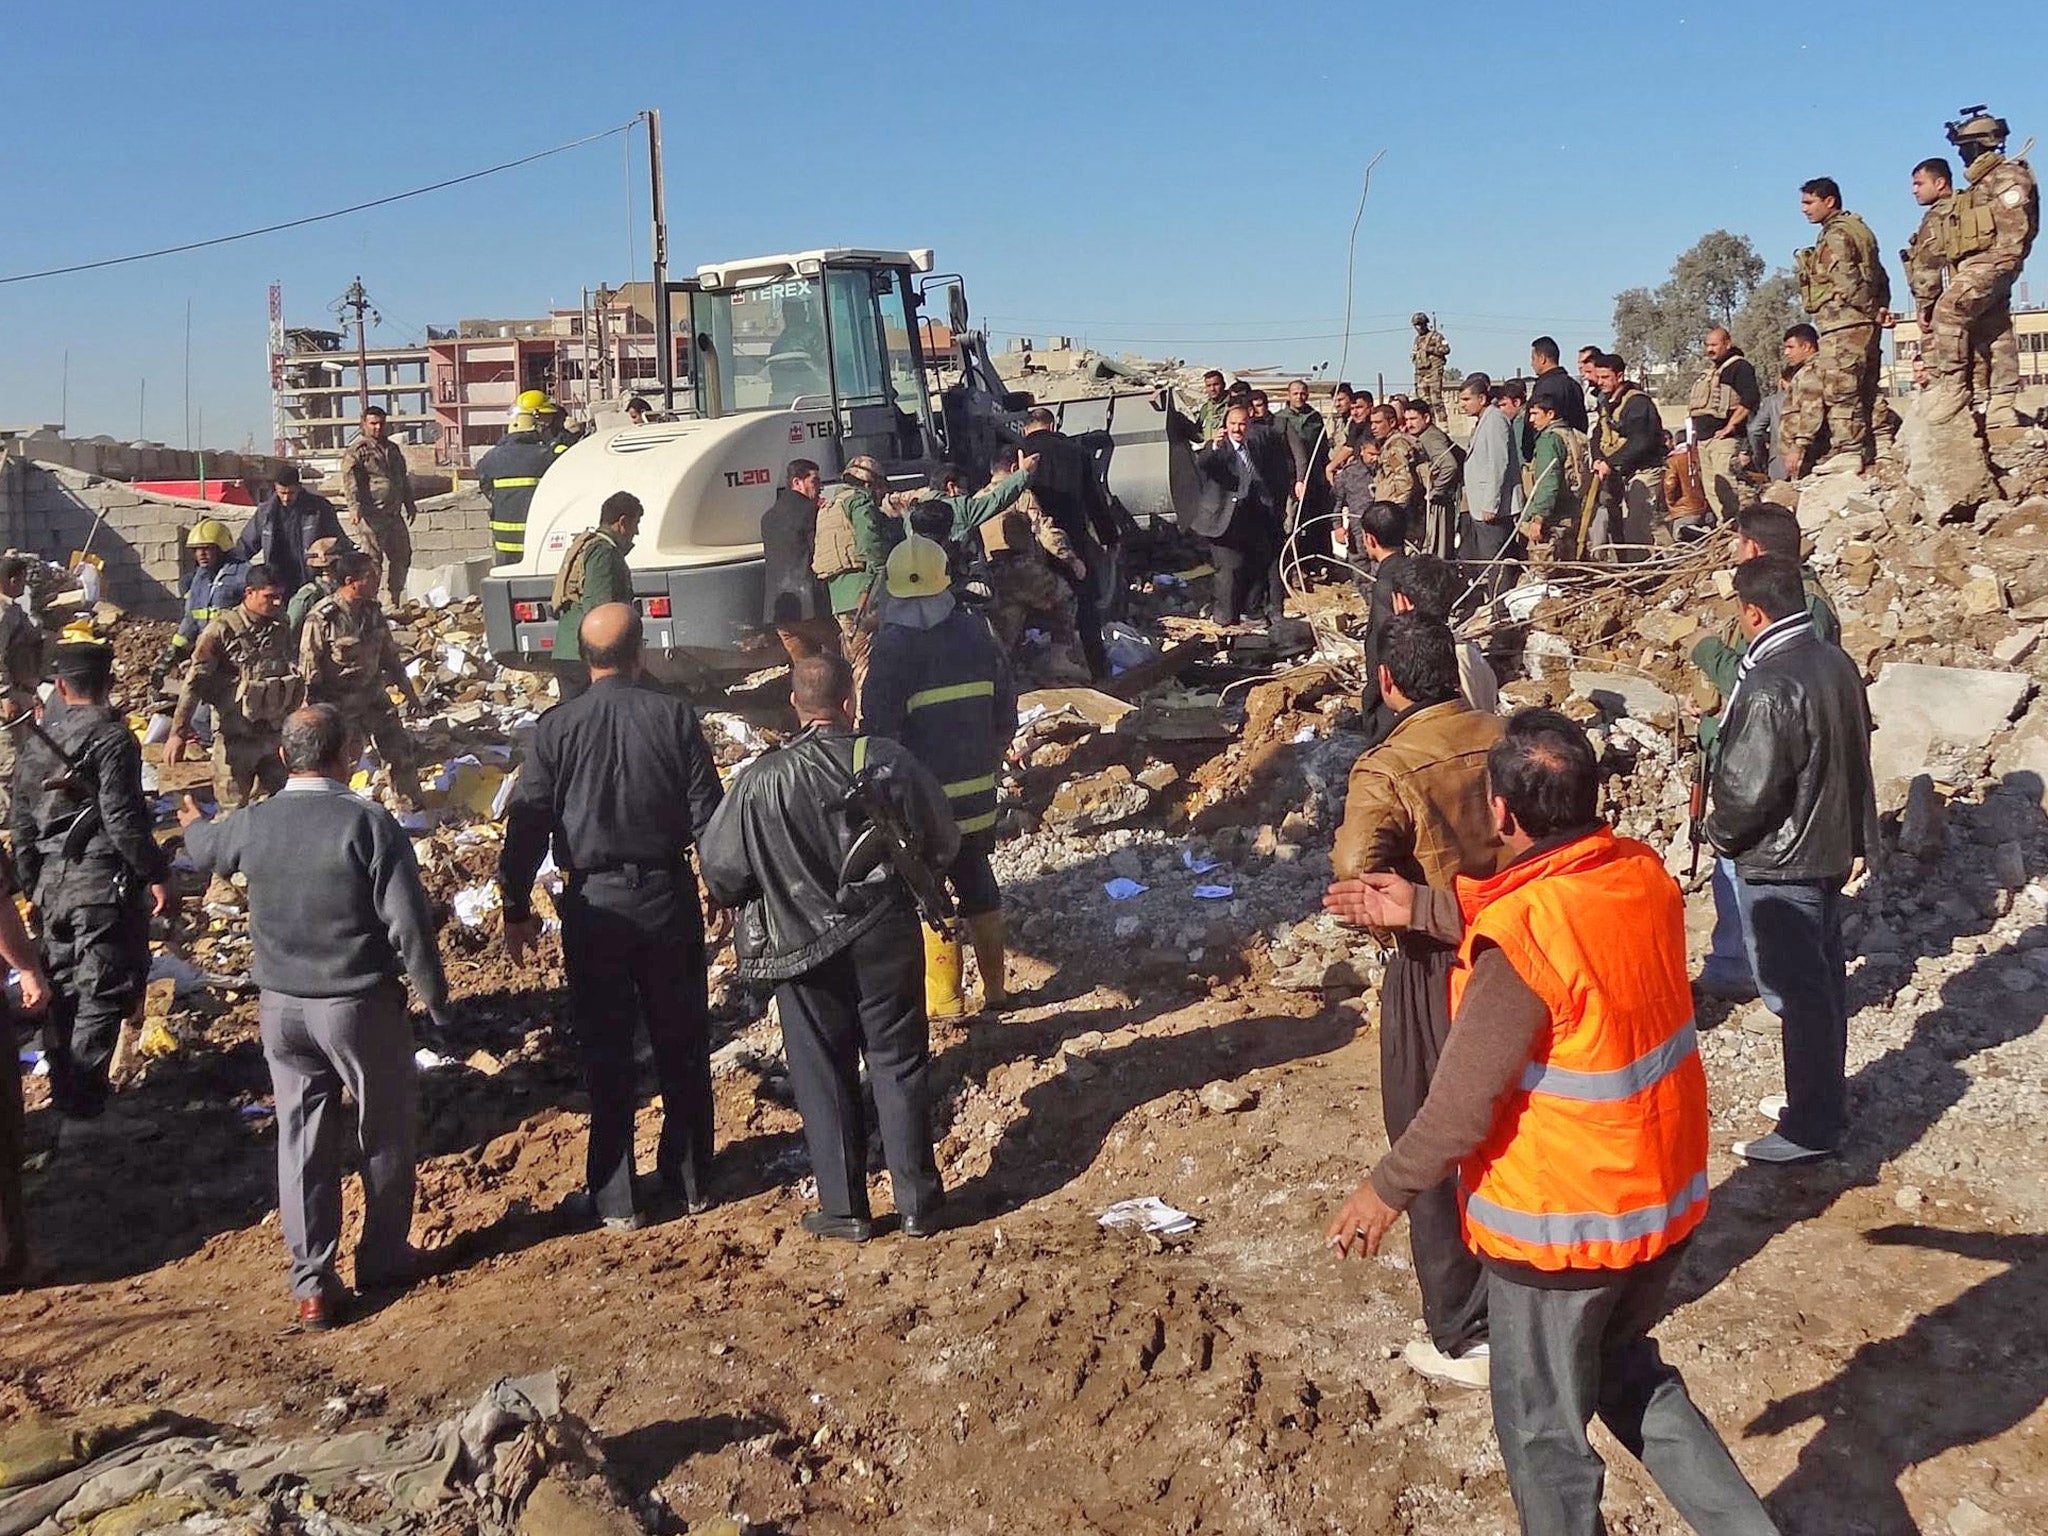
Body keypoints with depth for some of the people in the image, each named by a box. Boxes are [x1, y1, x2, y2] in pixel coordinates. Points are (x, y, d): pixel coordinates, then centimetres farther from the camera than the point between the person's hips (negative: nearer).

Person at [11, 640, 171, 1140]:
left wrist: (33, 887, 23)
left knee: (64, 993, 16)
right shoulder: (111, 737, -12)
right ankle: (84, 1113, -3)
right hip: (106, 880, -8)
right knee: (104, 996, -3)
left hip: (53, 883, 8)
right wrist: (156, 874, -11)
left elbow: (21, 823, 16)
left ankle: (66, 1102, 26)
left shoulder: (34, 742, 12)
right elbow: (122, 818, -18)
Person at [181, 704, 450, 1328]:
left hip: (281, 1007, 4)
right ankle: (383, 1260, 27)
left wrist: (193, 823, 47)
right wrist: (435, 998, -5)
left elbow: (204, 850, 23)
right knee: (384, 1134, 14)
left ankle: (312, 1285, 17)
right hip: (361, 1007, -4)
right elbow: (409, 924, -19)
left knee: (302, 1141, 12)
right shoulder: (370, 823, -18)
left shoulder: (251, 824, -3)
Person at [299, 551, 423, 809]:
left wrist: (408, 690, 18)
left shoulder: (372, 612, 2)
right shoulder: (322, 618, -19)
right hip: (338, 705, -6)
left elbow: (390, 656, 15)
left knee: (400, 751, 11)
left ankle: (412, 810, 26)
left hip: (374, 698, 7)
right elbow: (309, 670, -16)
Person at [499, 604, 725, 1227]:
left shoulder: (556, 727, -7)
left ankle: (614, 1198, 15)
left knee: (606, 1053, 8)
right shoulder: (674, 715, -6)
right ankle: (691, 1179, 25)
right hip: (668, 895, 1)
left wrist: (517, 909, 7)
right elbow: (707, 815, -5)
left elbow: (526, 824, -3)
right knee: (681, 1045, 14)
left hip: (595, 904, -1)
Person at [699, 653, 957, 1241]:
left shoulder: (760, 780, -15)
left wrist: (750, 903, 15)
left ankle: (843, 1209, 19)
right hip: (888, 942, 1)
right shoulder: (892, 762, -10)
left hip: (803, 948, -1)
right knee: (899, 1067, 12)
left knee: (824, 1078, 12)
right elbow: (942, 844, 2)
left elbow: (721, 871, -7)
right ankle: (918, 1203, 19)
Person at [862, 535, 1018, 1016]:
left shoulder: (892, 649, -16)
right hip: (977, 793, 5)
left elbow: (879, 733, -17)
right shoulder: (976, 635, 1)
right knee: (978, 887, 18)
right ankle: (994, 989, 28)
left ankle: (943, 999, 13)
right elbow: (1006, 715, 7)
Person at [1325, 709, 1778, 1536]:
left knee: (1545, 1430, 15)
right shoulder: (1643, 872, -7)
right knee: (1630, 1374, 30)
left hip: (1562, 1222, -7)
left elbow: (1461, 1106, -21)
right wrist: (1422, 908, 15)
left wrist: (1385, 1192, -7)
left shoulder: (1521, 946, -28)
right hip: (1667, 1195, 8)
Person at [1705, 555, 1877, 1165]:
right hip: (1830, 847, 9)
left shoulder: (1769, 687, -25)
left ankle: (1811, 1129, 11)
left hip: (1779, 862, -9)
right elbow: (1854, 750, 13)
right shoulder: (1837, 663, 3)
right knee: (1823, 979, 19)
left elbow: (1749, 789, -23)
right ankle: (1825, 1102, 34)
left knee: (1797, 993, 1)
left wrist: (1723, 835, -4)